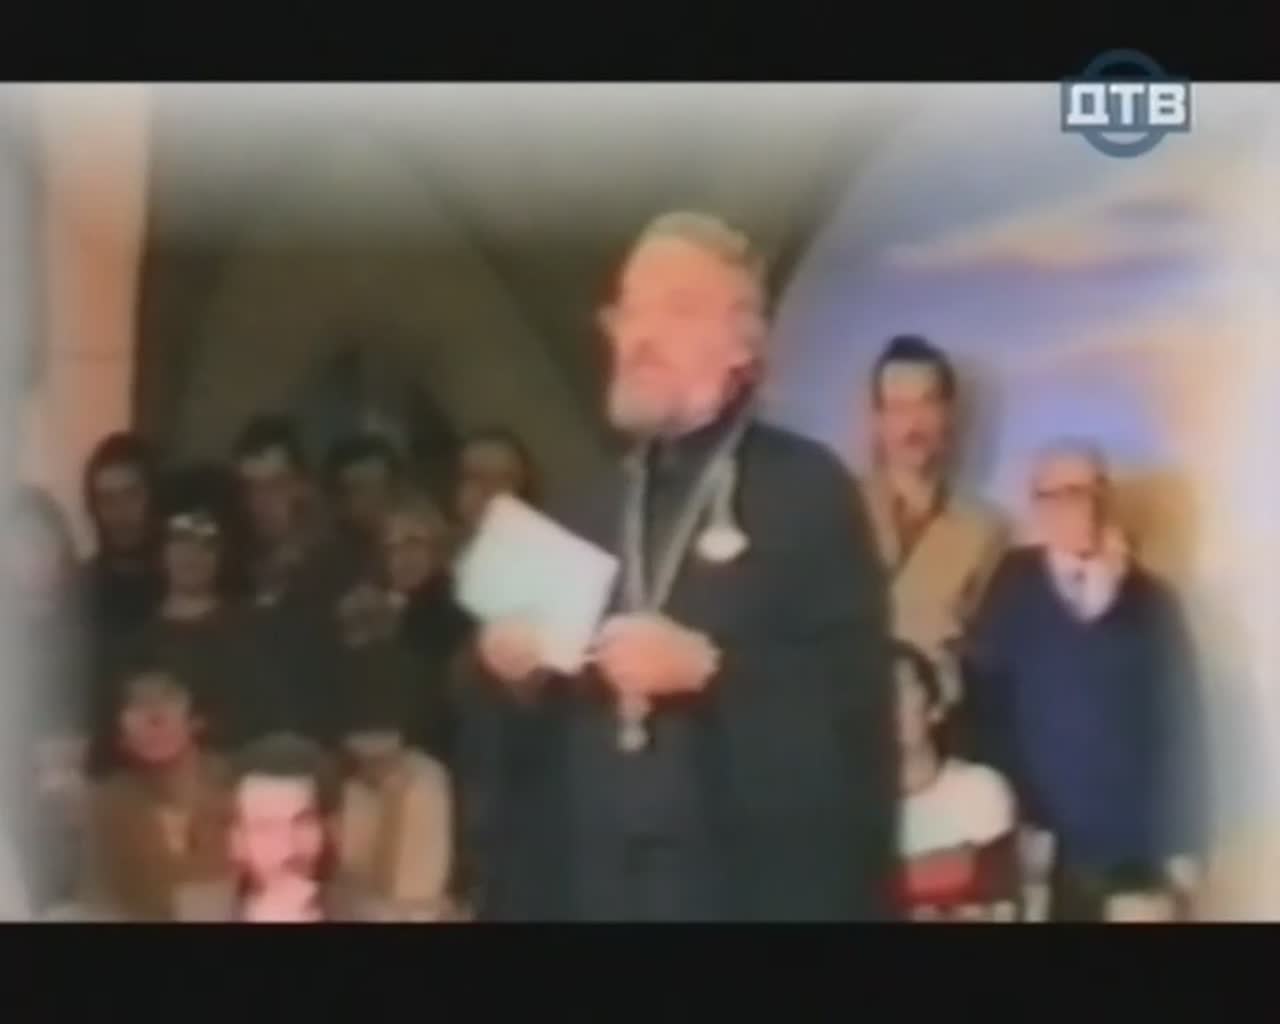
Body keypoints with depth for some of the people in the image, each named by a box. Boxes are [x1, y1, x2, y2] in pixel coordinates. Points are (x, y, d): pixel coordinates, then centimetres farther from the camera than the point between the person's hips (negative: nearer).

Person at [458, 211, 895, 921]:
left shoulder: (806, 490, 0)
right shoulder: (583, 514, 16)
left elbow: (853, 693, -9)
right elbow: (509, 736, 17)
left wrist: (708, 668, -20)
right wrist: (509, 671, -4)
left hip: (759, 884, -5)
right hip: (589, 884, 5)